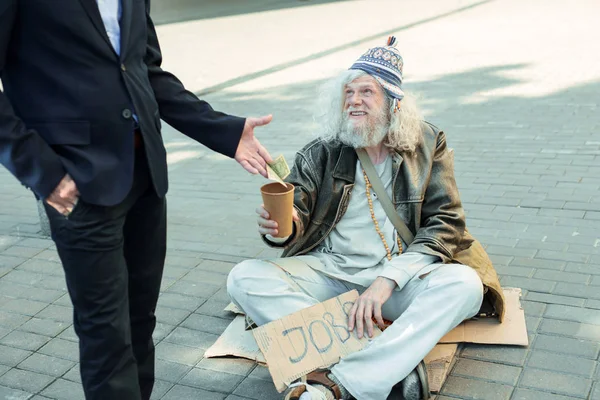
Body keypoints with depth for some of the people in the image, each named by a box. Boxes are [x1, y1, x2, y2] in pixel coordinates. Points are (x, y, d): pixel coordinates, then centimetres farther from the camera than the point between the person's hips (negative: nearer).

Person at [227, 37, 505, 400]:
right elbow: (296, 215, -1)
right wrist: (281, 228, -28)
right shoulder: (322, 152, 7)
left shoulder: (428, 145, 4)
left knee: (464, 284, -30)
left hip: (400, 277, -1)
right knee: (245, 278, -22)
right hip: (330, 271, 2)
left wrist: (388, 280, -19)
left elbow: (446, 224, -4)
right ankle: (396, 362, -30)